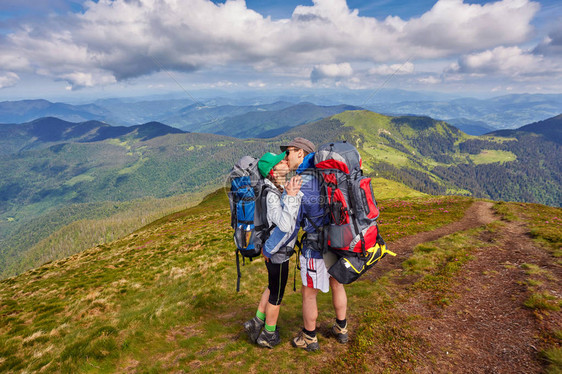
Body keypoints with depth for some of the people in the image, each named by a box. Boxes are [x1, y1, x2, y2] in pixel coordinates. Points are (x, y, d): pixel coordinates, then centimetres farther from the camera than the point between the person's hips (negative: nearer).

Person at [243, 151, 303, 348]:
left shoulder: (280, 189, -1)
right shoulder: (272, 195, -28)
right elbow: (285, 225, -40)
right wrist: (291, 196, -43)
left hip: (273, 250, 8)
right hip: (277, 252, -8)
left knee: (272, 287, 27)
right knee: (276, 294, 12)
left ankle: (257, 322, 41)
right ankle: (269, 335, 33)